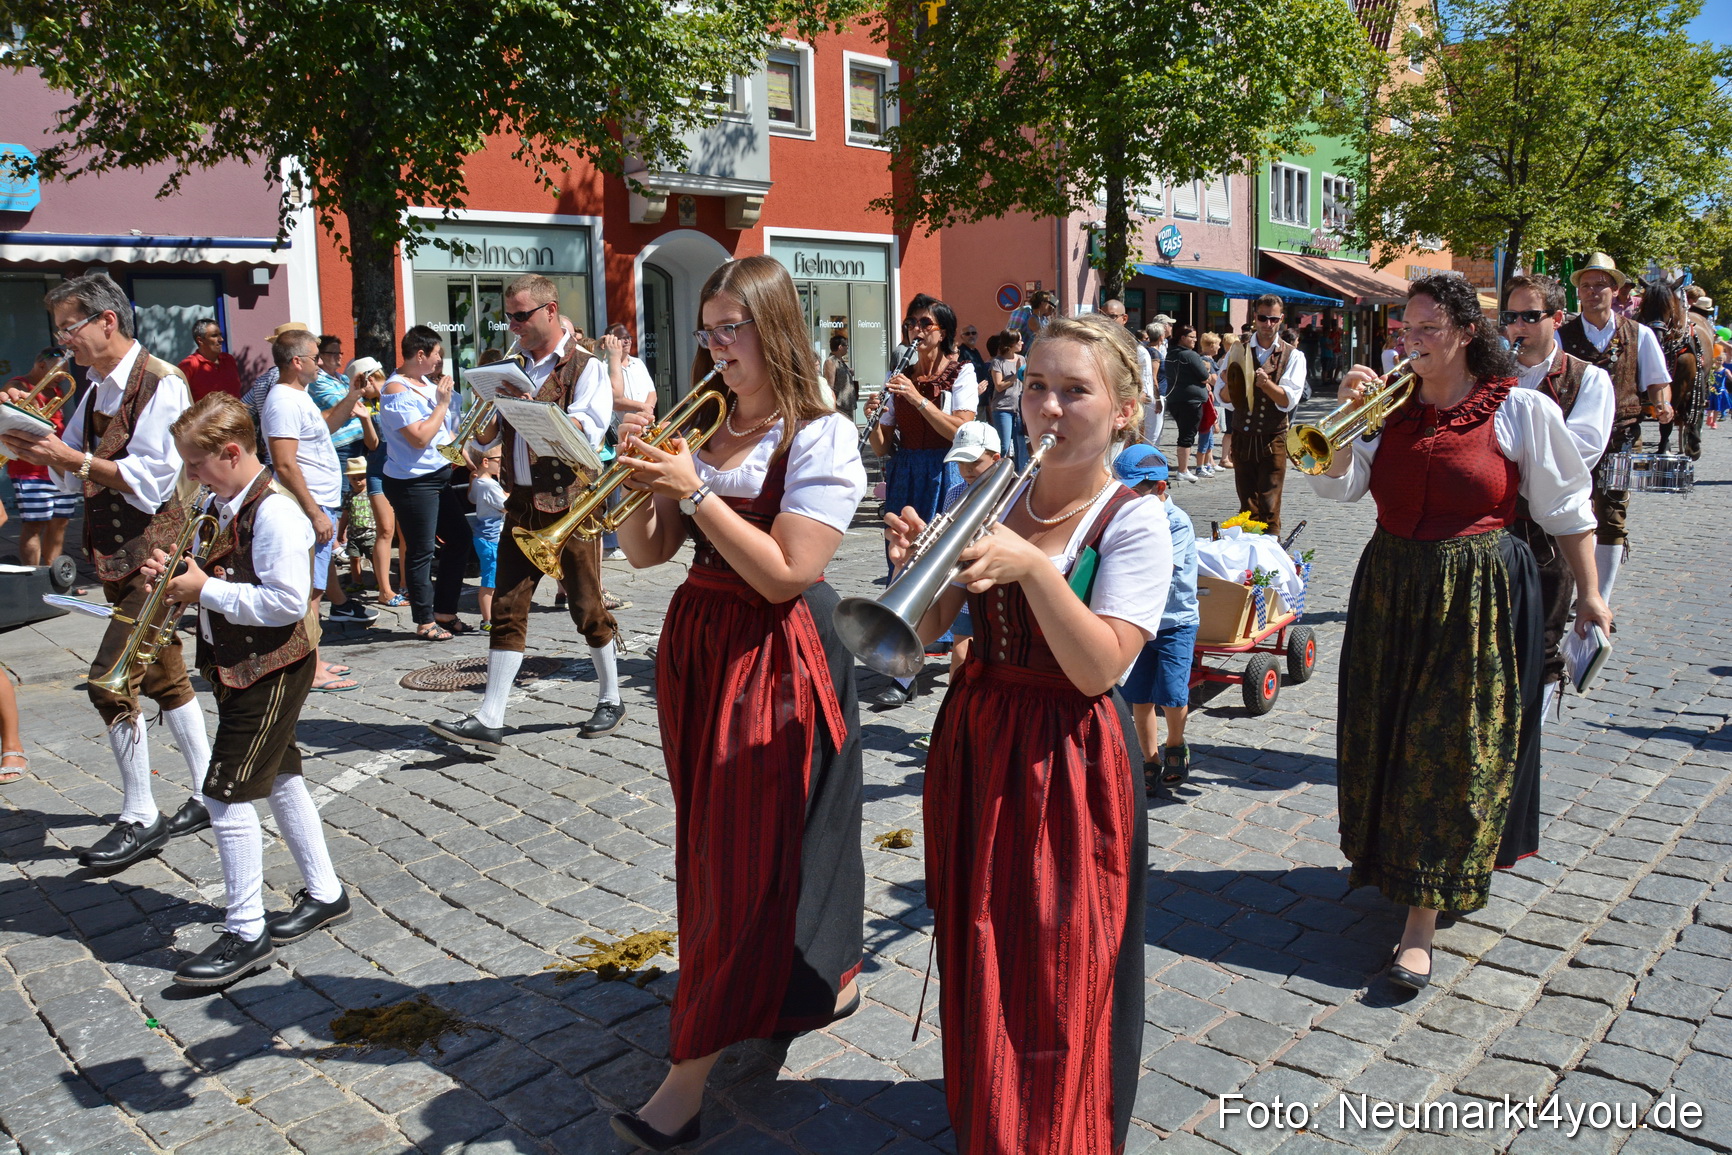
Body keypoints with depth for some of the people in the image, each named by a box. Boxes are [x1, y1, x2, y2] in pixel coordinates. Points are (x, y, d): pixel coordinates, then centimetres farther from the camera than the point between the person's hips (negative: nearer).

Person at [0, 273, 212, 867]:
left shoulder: (160, 383, -14)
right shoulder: (96, 387, 13)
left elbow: (151, 479, -20)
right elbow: (72, 477, 17)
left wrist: (73, 458, -19)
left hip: (155, 555, -9)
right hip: (118, 555, 9)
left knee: (110, 681, -10)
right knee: (163, 678, 14)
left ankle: (140, 818, 2)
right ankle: (209, 795, 25)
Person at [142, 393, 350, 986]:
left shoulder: (275, 513, -22)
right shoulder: (218, 505, 8)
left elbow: (287, 603, -28)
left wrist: (205, 589, -22)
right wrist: (176, 573, -1)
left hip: (271, 669, -10)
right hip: (236, 665, 10)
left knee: (226, 793, -7)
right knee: (278, 778, 17)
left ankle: (246, 932, 4)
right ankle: (323, 894, 31)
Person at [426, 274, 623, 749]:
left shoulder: (585, 367, -4)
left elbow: (585, 433, -19)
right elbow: (487, 438, 17)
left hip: (569, 506, -5)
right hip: (521, 506, 5)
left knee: (587, 609, 4)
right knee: (507, 610, 1)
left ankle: (610, 700, 22)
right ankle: (489, 719, 1)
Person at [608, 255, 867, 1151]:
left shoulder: (822, 436, -10)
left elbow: (785, 574, -19)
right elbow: (646, 553, 8)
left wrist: (694, 491, -20)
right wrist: (641, 482, -9)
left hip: (776, 657, -8)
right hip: (697, 645, 8)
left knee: (750, 853, -1)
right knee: (714, 843, 17)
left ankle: (691, 1071, 7)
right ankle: (828, 974, 38)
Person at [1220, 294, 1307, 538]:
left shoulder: (1293, 356, 2)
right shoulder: (1238, 351, 7)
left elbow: (1288, 401, -10)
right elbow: (1223, 399, 2)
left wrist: (1266, 383, -28)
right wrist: (1230, 385, -20)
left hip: (1272, 440, -2)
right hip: (1241, 438, 2)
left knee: (1269, 509, -6)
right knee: (1247, 508, 8)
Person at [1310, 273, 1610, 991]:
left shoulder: (1522, 409, -5)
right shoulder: (1392, 406, 6)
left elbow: (1566, 508, 0)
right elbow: (1337, 486, -2)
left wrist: (1589, 594, 0)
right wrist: (1348, 416, -13)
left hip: (1478, 597, -5)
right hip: (1390, 590, 5)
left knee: (1451, 749, -4)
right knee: (1390, 737, 12)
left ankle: (1421, 919, 1)